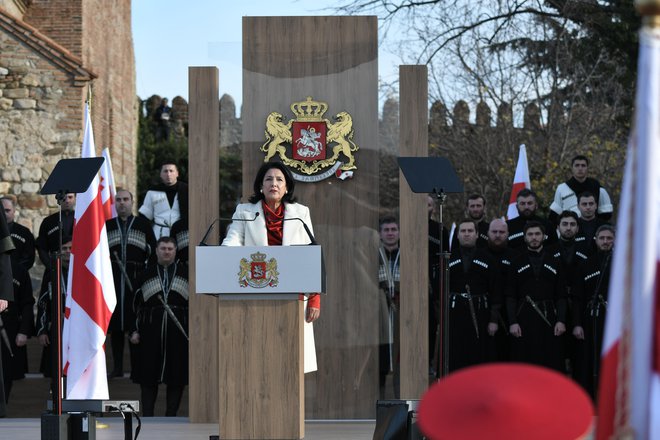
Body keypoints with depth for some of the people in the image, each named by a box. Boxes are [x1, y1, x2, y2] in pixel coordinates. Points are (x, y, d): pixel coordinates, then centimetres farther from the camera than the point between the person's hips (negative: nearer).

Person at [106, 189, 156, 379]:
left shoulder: (143, 224, 9)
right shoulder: (107, 226, 13)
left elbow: (153, 252, 8)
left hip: (137, 278, -2)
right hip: (113, 279, 2)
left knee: (136, 323, -4)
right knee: (115, 324, 2)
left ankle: (137, 368, 0)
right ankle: (117, 367, 8)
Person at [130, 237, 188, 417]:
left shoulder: (185, 273, 7)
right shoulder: (147, 274, 9)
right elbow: (136, 304, 8)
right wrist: (135, 330, 0)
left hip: (179, 329, 0)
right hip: (151, 330, 0)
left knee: (177, 375, 1)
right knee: (148, 376, 0)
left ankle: (171, 415, 9)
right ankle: (147, 415, 6)